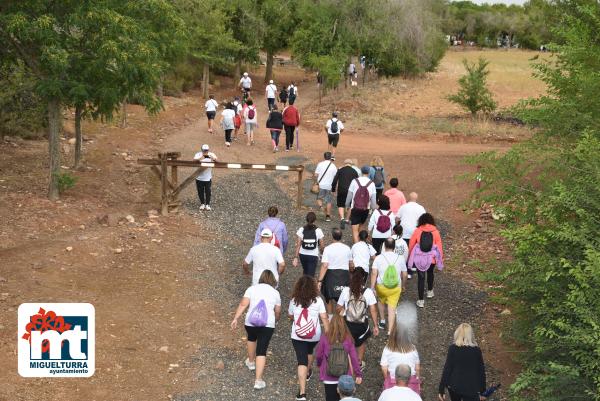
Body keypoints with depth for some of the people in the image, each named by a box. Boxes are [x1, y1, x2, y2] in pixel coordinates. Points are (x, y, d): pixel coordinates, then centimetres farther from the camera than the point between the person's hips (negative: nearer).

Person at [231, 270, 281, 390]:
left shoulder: (252, 289, 6)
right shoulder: (275, 292, 9)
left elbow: (243, 305, -5)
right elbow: (278, 312, 14)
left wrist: (235, 319, -4)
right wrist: (274, 320, 34)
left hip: (250, 322, 1)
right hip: (267, 324, -1)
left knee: (251, 338, 32)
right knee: (262, 351, 0)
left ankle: (251, 362, 50)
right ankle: (258, 380, -8)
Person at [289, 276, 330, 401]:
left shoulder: (294, 301, -7)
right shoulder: (317, 300, -10)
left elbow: (290, 316, 10)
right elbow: (324, 318, -11)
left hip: (298, 336, -1)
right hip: (314, 336, 1)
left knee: (302, 361, -2)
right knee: (309, 351, 32)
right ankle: (308, 372, 58)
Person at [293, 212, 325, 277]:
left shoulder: (301, 230, -7)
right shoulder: (318, 231, -10)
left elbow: (298, 245, -8)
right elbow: (321, 245, -3)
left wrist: (296, 257, -5)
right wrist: (322, 252, 18)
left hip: (303, 255, 3)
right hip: (313, 256, -3)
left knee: (305, 270, 28)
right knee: (310, 275, 1)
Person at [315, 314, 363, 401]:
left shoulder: (325, 338, -12)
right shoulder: (348, 339, -10)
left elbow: (318, 355, -1)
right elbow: (354, 358, -6)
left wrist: (319, 364, 20)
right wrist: (358, 374, 5)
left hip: (329, 378, -1)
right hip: (344, 378, 1)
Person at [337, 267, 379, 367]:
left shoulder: (345, 291, -7)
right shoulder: (368, 292, -8)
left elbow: (339, 308, 1)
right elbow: (373, 310, -6)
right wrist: (375, 326, 3)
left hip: (347, 325, -1)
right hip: (362, 325, 1)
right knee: (362, 340, 32)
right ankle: (360, 362, 36)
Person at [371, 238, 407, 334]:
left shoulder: (379, 258, -10)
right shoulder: (400, 258, -4)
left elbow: (374, 273, -16)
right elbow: (404, 275, 4)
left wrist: (372, 287, -12)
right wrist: (404, 286, 20)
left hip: (381, 287, 0)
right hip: (396, 288, 0)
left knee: (381, 301, 29)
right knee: (392, 308, 5)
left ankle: (382, 321, 35)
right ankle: (390, 331, 1)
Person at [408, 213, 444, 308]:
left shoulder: (417, 231, -7)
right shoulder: (435, 232, -7)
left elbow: (411, 245, 0)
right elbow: (439, 246, -4)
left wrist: (410, 256, 15)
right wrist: (441, 258, 8)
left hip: (419, 259, -2)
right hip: (432, 258, 2)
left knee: (421, 277, 5)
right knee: (430, 273, 29)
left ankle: (421, 300, 3)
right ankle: (430, 291, 48)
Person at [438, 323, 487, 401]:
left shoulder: (453, 348, -4)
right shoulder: (477, 350, 0)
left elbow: (447, 369, -6)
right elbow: (481, 371, 5)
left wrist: (442, 389, -3)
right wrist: (482, 391, 15)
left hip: (454, 386, 1)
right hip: (471, 389, -1)